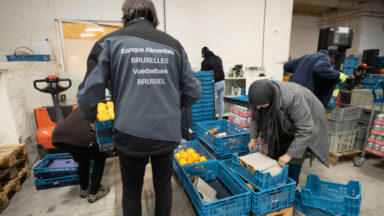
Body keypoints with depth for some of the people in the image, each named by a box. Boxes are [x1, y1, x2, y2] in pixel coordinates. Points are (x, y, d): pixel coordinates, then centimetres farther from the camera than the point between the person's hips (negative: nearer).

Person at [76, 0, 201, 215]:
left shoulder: (110, 42, 0)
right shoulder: (173, 44, 5)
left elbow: (89, 94, -5)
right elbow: (194, 91, 5)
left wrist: (90, 119, 17)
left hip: (131, 133, -1)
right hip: (168, 132, 2)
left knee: (132, 191, 23)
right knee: (163, 185, 25)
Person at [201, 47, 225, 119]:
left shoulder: (205, 61, -7)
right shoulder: (218, 58, 14)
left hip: (215, 83, -6)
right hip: (222, 82, 7)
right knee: (221, 101, 11)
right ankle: (220, 118, 19)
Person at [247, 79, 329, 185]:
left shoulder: (292, 99, -40)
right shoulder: (261, 96, -23)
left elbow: (306, 130, -35)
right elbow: (255, 118, -5)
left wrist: (289, 154, -33)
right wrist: (253, 138, -10)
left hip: (308, 121, -5)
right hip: (284, 122, 5)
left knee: (294, 159, -10)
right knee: (274, 151, 2)